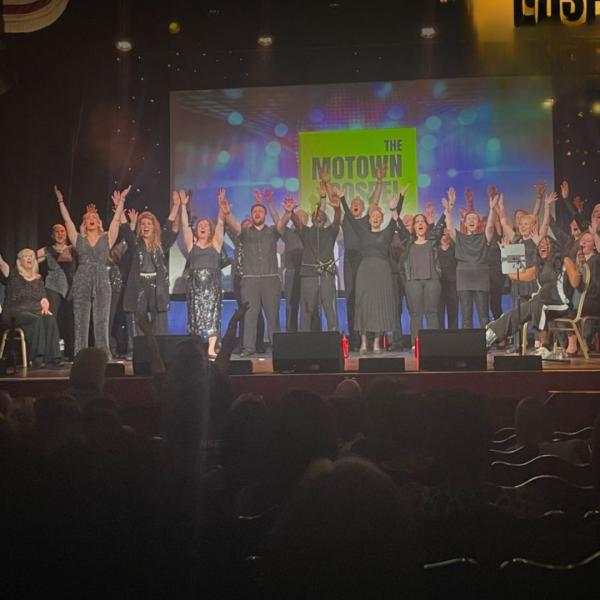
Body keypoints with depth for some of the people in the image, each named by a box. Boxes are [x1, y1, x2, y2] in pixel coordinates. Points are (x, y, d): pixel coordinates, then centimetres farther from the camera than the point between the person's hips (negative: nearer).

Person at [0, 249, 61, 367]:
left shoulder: (38, 279, 23)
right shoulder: (13, 275, 13)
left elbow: (44, 299, 14)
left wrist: (45, 307, -7)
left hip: (36, 311, 3)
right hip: (17, 312, -3)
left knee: (50, 319, -30)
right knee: (36, 320, -35)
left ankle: (52, 358, -37)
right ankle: (37, 358, -38)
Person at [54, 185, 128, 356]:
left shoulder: (106, 239, 12)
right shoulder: (79, 239, 12)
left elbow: (116, 220, 6)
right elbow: (67, 220, 8)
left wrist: (121, 201, 1)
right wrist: (61, 201, 4)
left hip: (102, 282, 0)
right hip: (81, 282, 0)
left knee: (101, 322, -1)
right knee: (80, 322, 0)